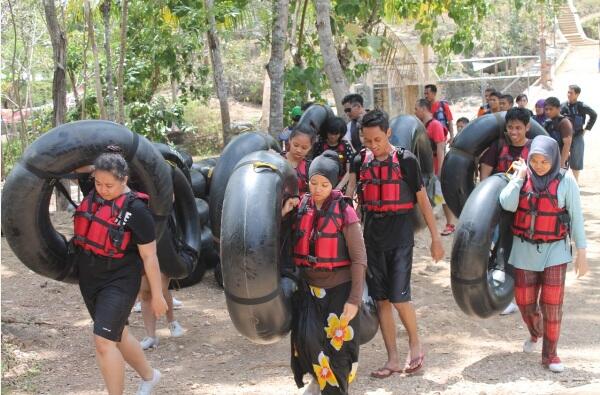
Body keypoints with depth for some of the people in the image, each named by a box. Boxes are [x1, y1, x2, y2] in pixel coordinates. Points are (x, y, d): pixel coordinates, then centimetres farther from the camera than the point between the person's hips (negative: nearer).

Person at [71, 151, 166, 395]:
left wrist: (156, 295, -11)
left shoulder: (135, 209, -19)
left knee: (104, 342, -13)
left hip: (119, 283, -7)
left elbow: (149, 257, -15)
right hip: (89, 280, 8)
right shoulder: (92, 196, -2)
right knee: (117, 334, 21)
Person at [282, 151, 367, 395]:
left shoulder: (344, 212, -13)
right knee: (306, 338, -4)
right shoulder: (301, 207, 0)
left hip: (338, 289, -3)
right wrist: (282, 214, -9)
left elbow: (359, 259, -11)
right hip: (309, 287, 4)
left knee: (337, 346, 4)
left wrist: (354, 299, -14)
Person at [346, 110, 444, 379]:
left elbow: (422, 199, -2)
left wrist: (435, 237, -1)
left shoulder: (406, 160, -7)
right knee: (381, 299, 6)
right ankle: (393, 360, 16)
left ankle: (415, 344, 19)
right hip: (372, 238, 4)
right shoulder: (360, 161, 4)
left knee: (398, 297, -8)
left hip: (400, 238, -4)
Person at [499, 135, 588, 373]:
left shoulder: (565, 181, -8)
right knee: (524, 302, 10)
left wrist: (582, 253, -4)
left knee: (551, 304, -4)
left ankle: (550, 355, 10)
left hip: (554, 251, -2)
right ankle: (535, 334, 42)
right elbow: (507, 204, -17)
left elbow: (576, 218, -5)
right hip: (524, 249, 3)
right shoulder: (522, 176, -2)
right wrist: (520, 176, -15)